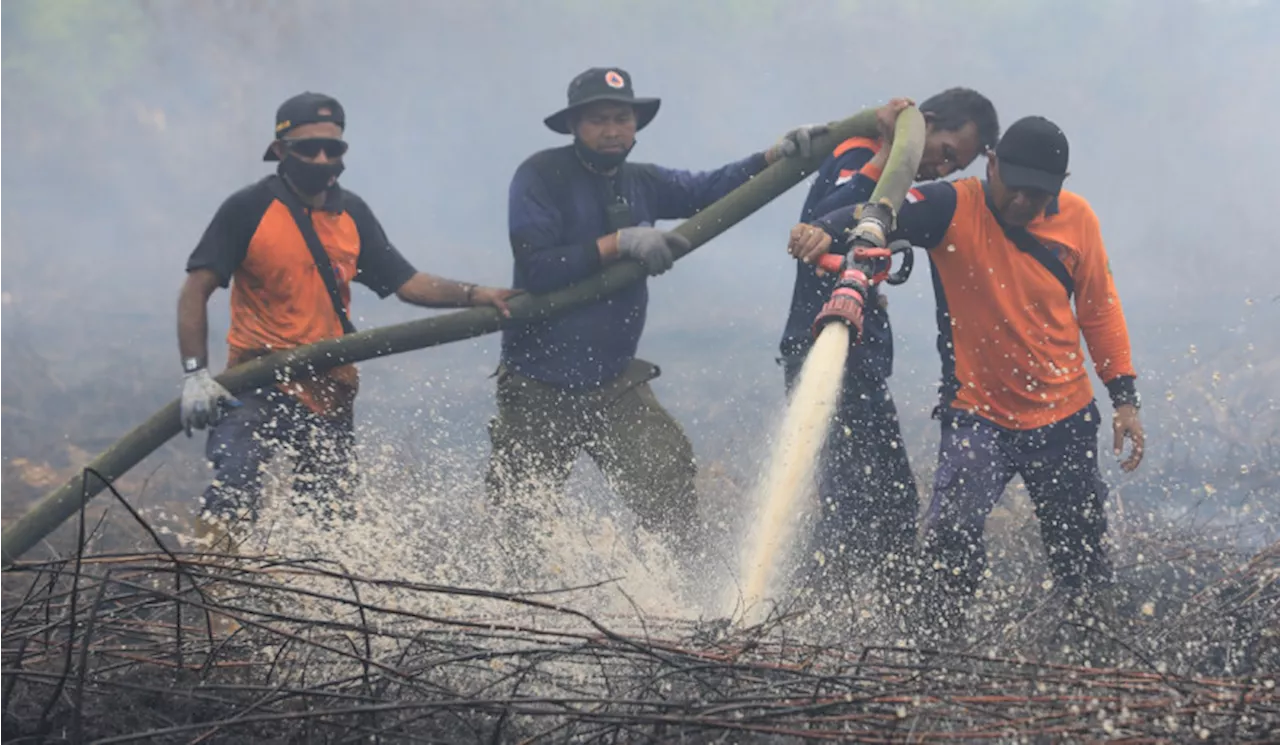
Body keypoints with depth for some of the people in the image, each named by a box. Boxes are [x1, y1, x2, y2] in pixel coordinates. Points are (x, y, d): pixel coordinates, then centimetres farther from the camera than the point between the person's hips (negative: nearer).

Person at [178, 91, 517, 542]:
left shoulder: (352, 215, 9)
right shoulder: (249, 210, -7)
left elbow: (405, 282, 13)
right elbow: (196, 291, -9)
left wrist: (474, 296, -2)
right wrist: (195, 373, -20)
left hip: (331, 390, 6)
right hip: (259, 384, -6)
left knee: (330, 519, 10)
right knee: (232, 497, -26)